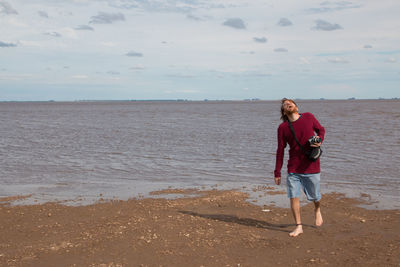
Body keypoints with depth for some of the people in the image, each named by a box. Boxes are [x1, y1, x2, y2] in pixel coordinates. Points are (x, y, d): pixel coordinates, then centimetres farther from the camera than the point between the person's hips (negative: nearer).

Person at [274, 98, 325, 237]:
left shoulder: (308, 117, -3)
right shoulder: (282, 127, -3)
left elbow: (321, 130, 14)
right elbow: (280, 151, 2)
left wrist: (320, 140, -10)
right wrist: (277, 173, 2)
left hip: (311, 167, 0)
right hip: (293, 169, 0)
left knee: (315, 196, 12)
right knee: (293, 197, -4)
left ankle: (317, 210, 46)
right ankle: (298, 226, 10)